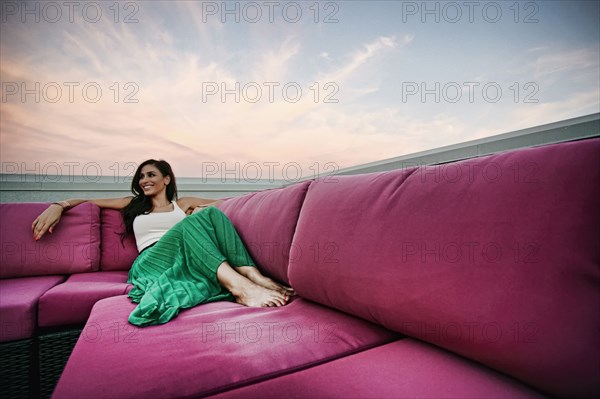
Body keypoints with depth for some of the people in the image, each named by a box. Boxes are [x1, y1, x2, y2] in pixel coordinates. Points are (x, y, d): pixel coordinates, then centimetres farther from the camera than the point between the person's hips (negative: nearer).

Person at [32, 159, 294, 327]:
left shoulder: (183, 204, 28)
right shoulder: (133, 205, 31)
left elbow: (228, 202, 26)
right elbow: (87, 201, 30)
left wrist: (204, 211, 8)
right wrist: (58, 205, 11)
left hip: (191, 259, 2)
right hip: (150, 262, -1)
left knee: (211, 213, -24)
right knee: (189, 223, -31)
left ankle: (255, 277, -40)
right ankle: (240, 287, -54)